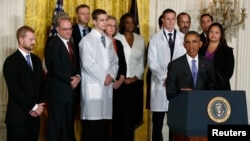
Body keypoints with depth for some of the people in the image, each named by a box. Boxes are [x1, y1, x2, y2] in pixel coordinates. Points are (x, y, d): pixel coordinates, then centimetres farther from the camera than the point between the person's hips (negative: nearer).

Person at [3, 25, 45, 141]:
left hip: (35, 115, 6)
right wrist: (33, 107, -12)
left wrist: (40, 104, -1)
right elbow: (15, 90, -15)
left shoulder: (36, 60, 15)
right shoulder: (11, 62, -8)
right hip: (18, 116, -6)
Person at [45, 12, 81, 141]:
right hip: (58, 90, -8)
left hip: (71, 89, 8)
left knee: (69, 123, 13)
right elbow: (56, 70, -19)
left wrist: (78, 76, -4)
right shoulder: (53, 45, -14)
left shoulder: (71, 42, 12)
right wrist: (71, 80, -12)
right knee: (56, 124, 1)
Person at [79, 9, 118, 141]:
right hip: (93, 86, -6)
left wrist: (111, 75, -4)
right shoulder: (87, 40, -4)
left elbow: (114, 61, 14)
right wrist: (103, 77, -11)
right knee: (91, 123, -6)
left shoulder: (108, 41, 17)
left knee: (103, 122, 6)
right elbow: (88, 63, -13)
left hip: (107, 86, 6)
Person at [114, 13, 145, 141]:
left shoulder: (140, 40, 12)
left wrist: (136, 77, -1)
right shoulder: (116, 39, -1)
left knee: (132, 112, 2)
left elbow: (142, 61, 10)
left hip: (136, 82, 3)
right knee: (120, 113, -3)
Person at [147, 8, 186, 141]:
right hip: (160, 83, -1)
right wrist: (164, 78, -11)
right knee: (157, 121, 1)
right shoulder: (155, 38, 5)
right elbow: (152, 62, -2)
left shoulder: (183, 38, 9)